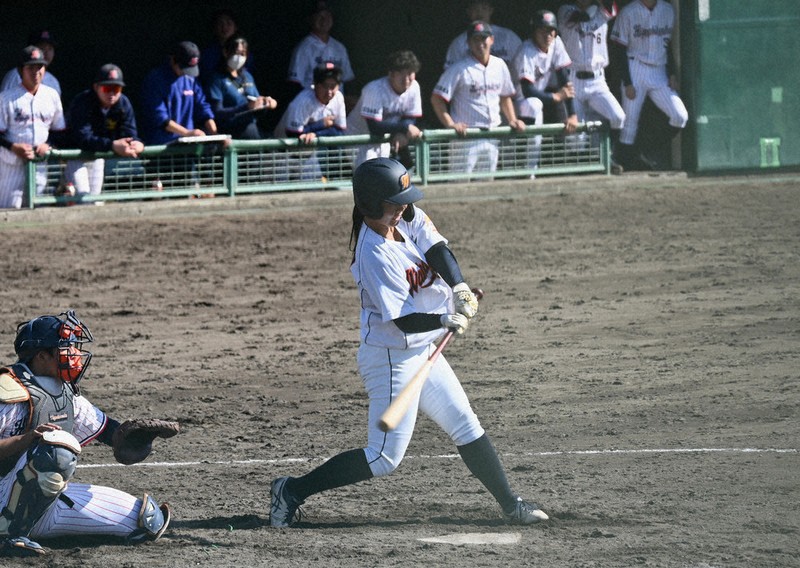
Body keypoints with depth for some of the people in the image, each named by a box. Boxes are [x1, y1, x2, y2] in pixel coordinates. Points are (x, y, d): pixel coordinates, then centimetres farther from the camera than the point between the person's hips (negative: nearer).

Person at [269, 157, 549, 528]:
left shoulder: (407, 219, -2)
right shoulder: (376, 254, -26)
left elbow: (437, 250, -11)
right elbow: (402, 319, -26)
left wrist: (460, 288, -27)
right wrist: (445, 321, -39)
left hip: (423, 353, 9)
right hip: (392, 359, -9)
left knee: (467, 428, 15)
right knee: (384, 458, -5)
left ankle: (510, 505, 25)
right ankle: (293, 490, 1)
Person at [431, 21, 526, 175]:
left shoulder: (499, 66, 10)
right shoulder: (459, 69, -8)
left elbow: (505, 97, 23)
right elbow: (437, 99, -10)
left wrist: (512, 120, 9)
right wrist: (450, 124, -20)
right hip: (466, 135, -6)